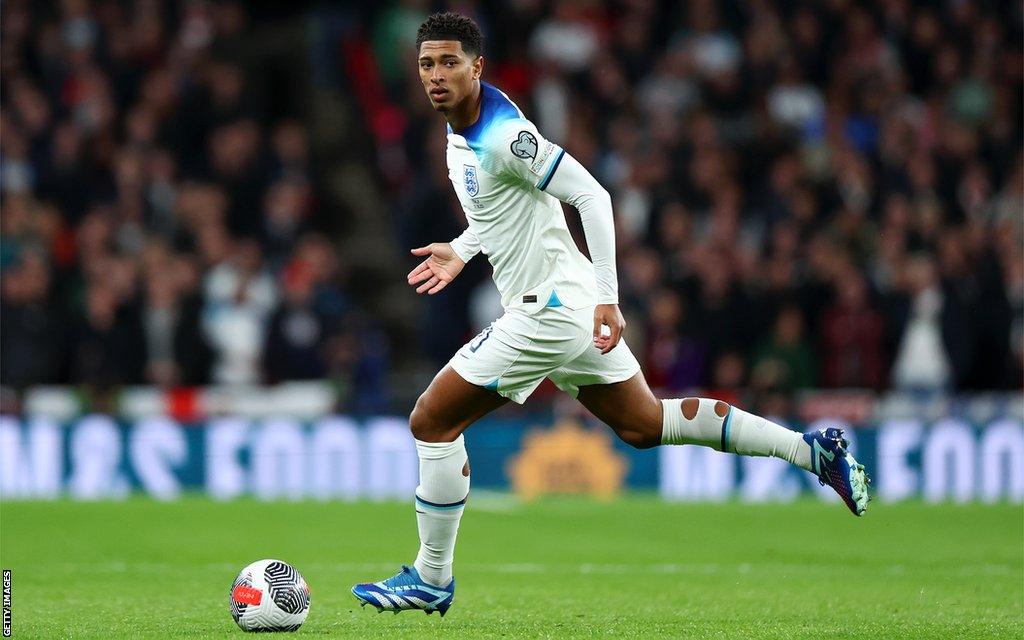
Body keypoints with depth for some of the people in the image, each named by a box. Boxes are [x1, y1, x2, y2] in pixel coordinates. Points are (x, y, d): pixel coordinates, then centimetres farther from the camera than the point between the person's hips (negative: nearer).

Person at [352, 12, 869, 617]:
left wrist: (607, 298, -27)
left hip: (549, 311, -10)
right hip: (576, 307, 10)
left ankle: (431, 579, 6)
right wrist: (460, 251, 17)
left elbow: (590, 196, -24)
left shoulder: (504, 135, -21)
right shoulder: (462, 131, 9)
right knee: (645, 424, 19)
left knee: (432, 422, -5)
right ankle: (813, 449, 20)